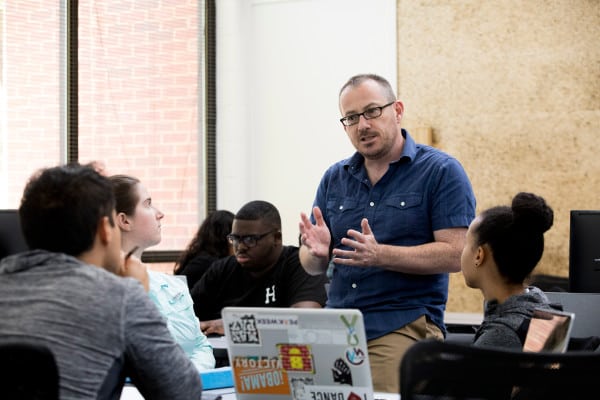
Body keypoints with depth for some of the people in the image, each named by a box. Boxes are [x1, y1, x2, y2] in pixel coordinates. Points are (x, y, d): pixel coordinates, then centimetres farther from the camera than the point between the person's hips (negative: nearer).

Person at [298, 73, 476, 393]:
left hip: (404, 327, -5)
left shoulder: (441, 171, -2)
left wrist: (379, 255, -21)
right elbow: (312, 266, 15)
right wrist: (316, 251, -10)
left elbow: (454, 255, -11)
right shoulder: (334, 178, 14)